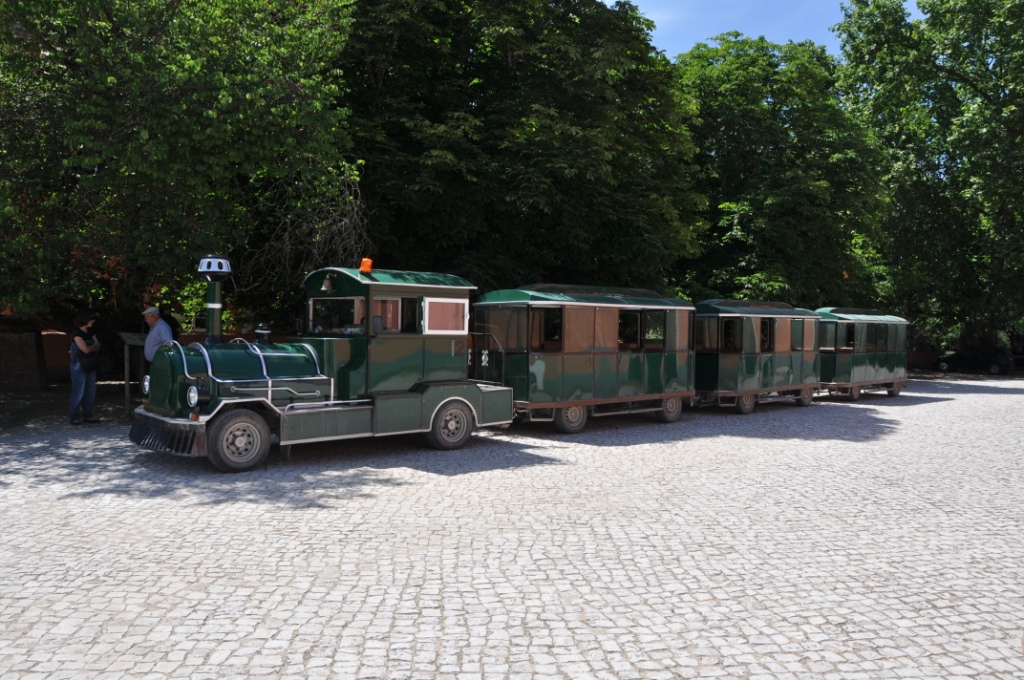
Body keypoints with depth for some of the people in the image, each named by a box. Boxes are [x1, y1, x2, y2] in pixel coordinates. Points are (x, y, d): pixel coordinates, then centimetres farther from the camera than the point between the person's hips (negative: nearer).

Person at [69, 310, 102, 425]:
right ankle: (74, 417, 3)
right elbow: (86, 349, -19)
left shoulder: (90, 333, 12)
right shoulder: (77, 334, -12)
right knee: (78, 392, -4)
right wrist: (94, 346, -1)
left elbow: (97, 347, 6)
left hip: (90, 366, 7)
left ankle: (87, 415, 17)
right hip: (79, 366, -7)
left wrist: (90, 347, -12)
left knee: (90, 391, 9)